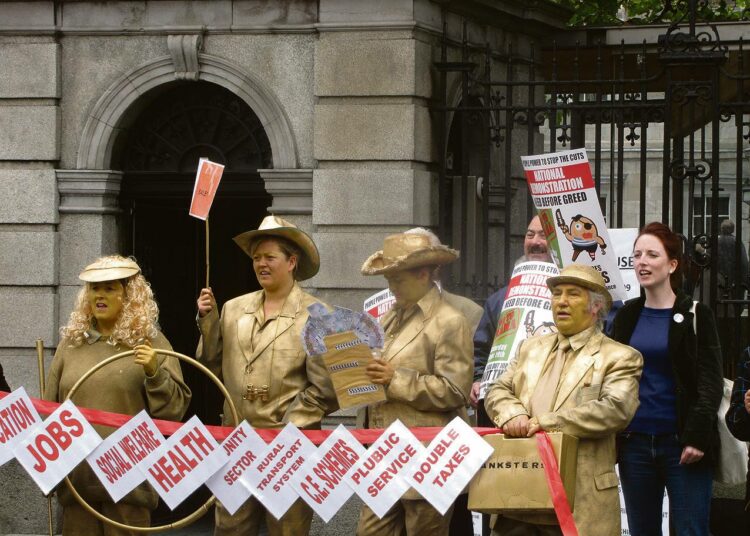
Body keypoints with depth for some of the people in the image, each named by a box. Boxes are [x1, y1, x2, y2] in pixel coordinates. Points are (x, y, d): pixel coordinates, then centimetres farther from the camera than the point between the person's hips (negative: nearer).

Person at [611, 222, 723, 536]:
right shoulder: (627, 316, 11)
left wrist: (697, 436, -16)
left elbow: (711, 383, -5)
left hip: (680, 442, -4)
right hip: (634, 442, 5)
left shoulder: (695, 316, -1)